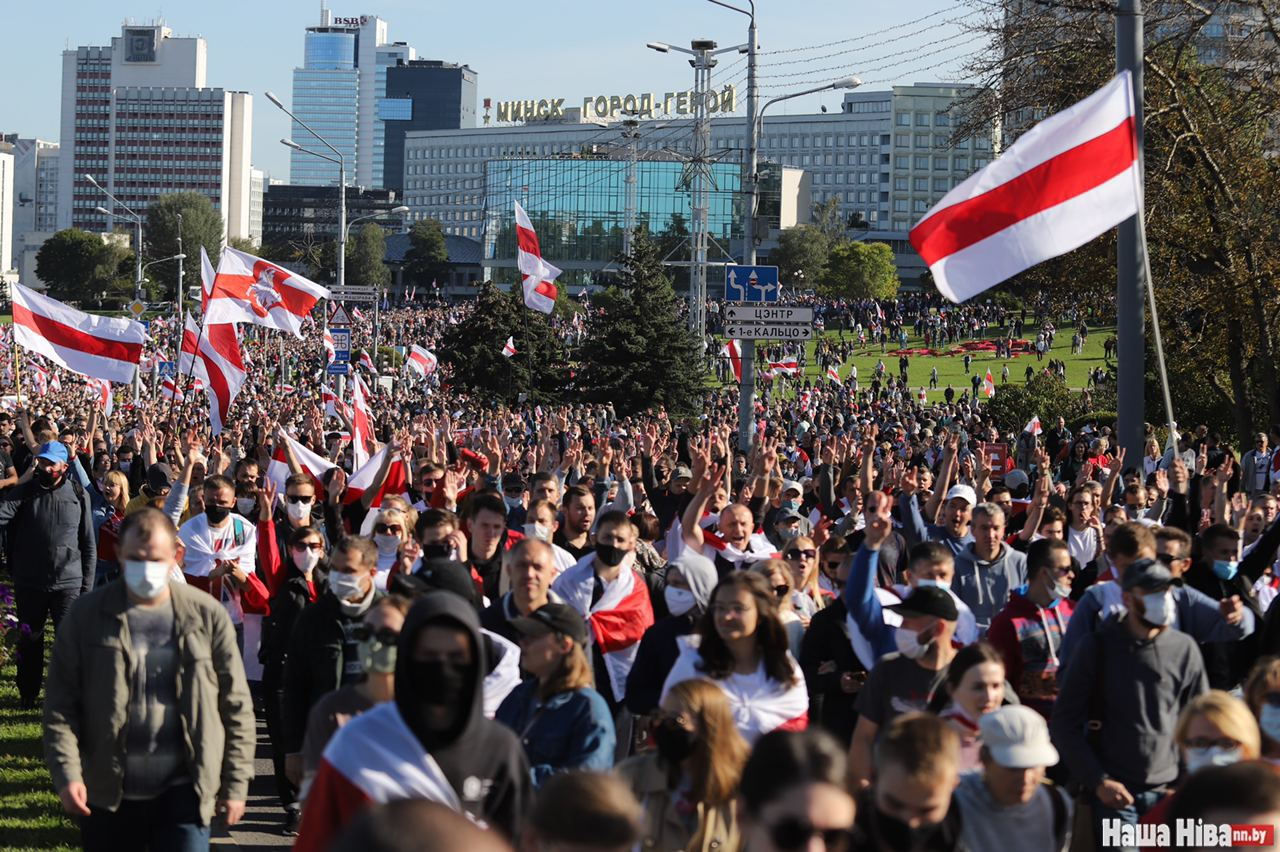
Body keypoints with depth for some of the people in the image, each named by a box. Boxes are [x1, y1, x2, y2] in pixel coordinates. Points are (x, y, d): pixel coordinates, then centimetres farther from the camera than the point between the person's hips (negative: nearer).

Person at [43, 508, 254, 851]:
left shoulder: (207, 615, -1)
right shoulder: (87, 614, -1)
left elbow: (236, 705, 4)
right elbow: (60, 703, -1)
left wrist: (235, 783, 2)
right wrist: (66, 774, -13)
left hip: (182, 795, -1)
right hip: (107, 795, 1)